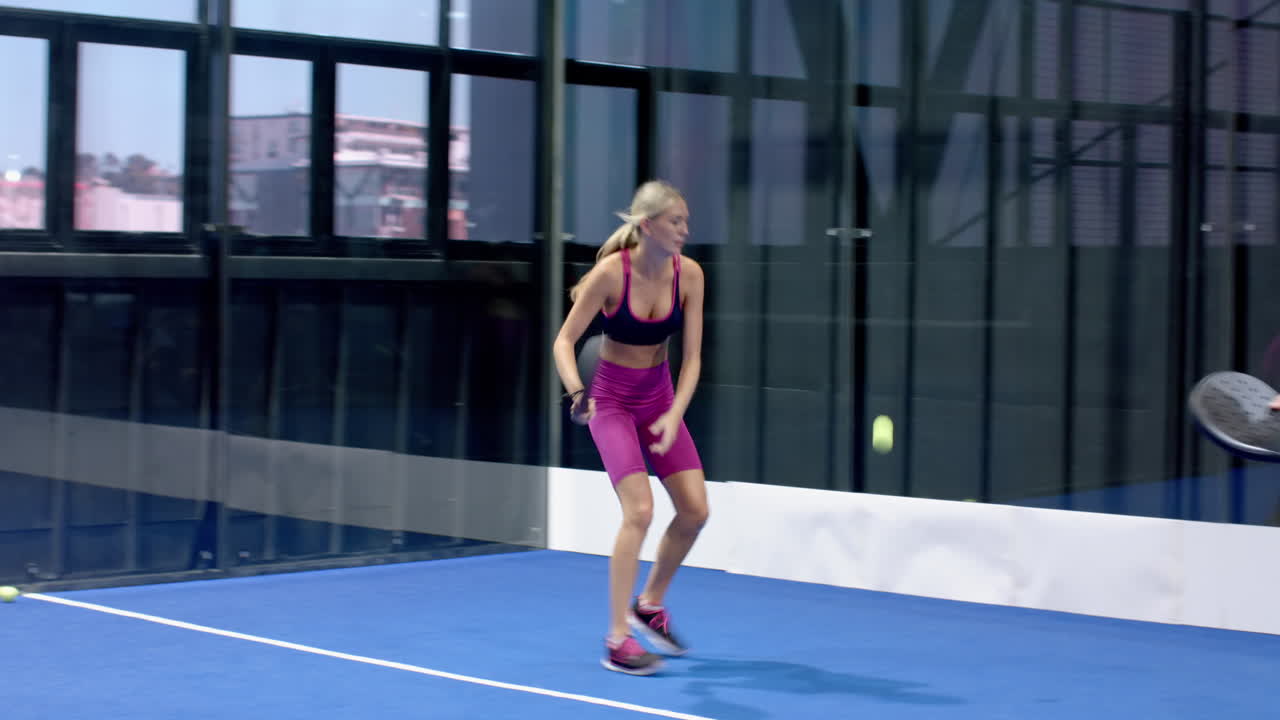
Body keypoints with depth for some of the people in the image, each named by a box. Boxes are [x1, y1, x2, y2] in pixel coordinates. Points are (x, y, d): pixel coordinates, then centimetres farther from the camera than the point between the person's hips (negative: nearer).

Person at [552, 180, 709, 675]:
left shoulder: (688, 274, -10)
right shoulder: (611, 272, -21)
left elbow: (691, 357, -8)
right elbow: (564, 341, -16)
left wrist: (673, 416, -20)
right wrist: (577, 392, -33)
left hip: (660, 398, 5)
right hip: (612, 401, -5)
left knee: (695, 510, 0)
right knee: (639, 510, -19)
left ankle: (650, 605, 26)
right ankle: (617, 641, -11)